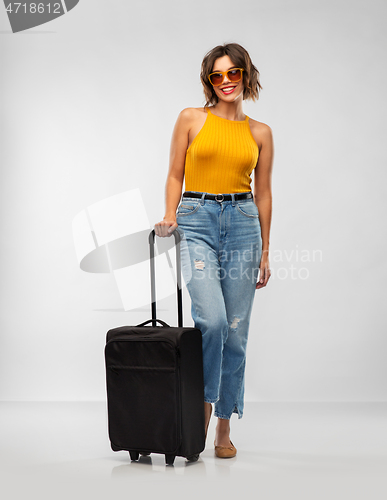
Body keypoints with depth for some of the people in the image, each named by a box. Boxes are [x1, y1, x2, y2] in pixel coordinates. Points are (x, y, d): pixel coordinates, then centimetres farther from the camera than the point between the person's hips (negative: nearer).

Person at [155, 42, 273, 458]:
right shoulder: (191, 119, 6)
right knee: (212, 319, -21)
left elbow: (263, 193, 12)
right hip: (197, 221, -2)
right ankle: (204, 399, 3)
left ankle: (224, 425, 14)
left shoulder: (260, 133, 11)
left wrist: (265, 252, 10)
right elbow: (175, 175, 6)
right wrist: (170, 215, -12)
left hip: (242, 223, 2)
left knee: (235, 329, 2)